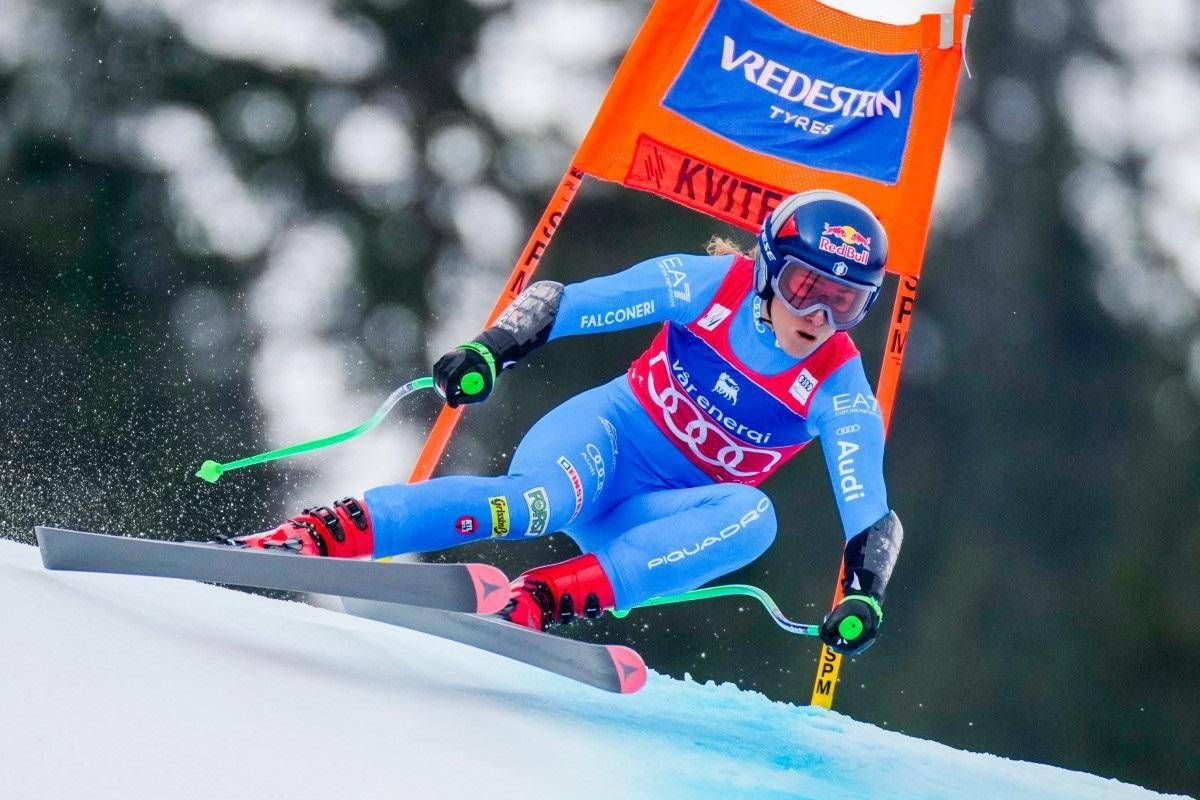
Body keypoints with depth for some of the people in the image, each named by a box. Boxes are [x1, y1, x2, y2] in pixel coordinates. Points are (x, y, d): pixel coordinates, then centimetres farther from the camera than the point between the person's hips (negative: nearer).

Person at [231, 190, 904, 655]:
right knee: (546, 499, -38)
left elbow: (873, 516, -9)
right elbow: (562, 303, -6)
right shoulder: (714, 285, -9)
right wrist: (490, 350, -21)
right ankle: (317, 535, -43)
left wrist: (865, 593, -27)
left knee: (753, 516, -31)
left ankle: (547, 597, -41)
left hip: (656, 520, 2)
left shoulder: (839, 390, -7)